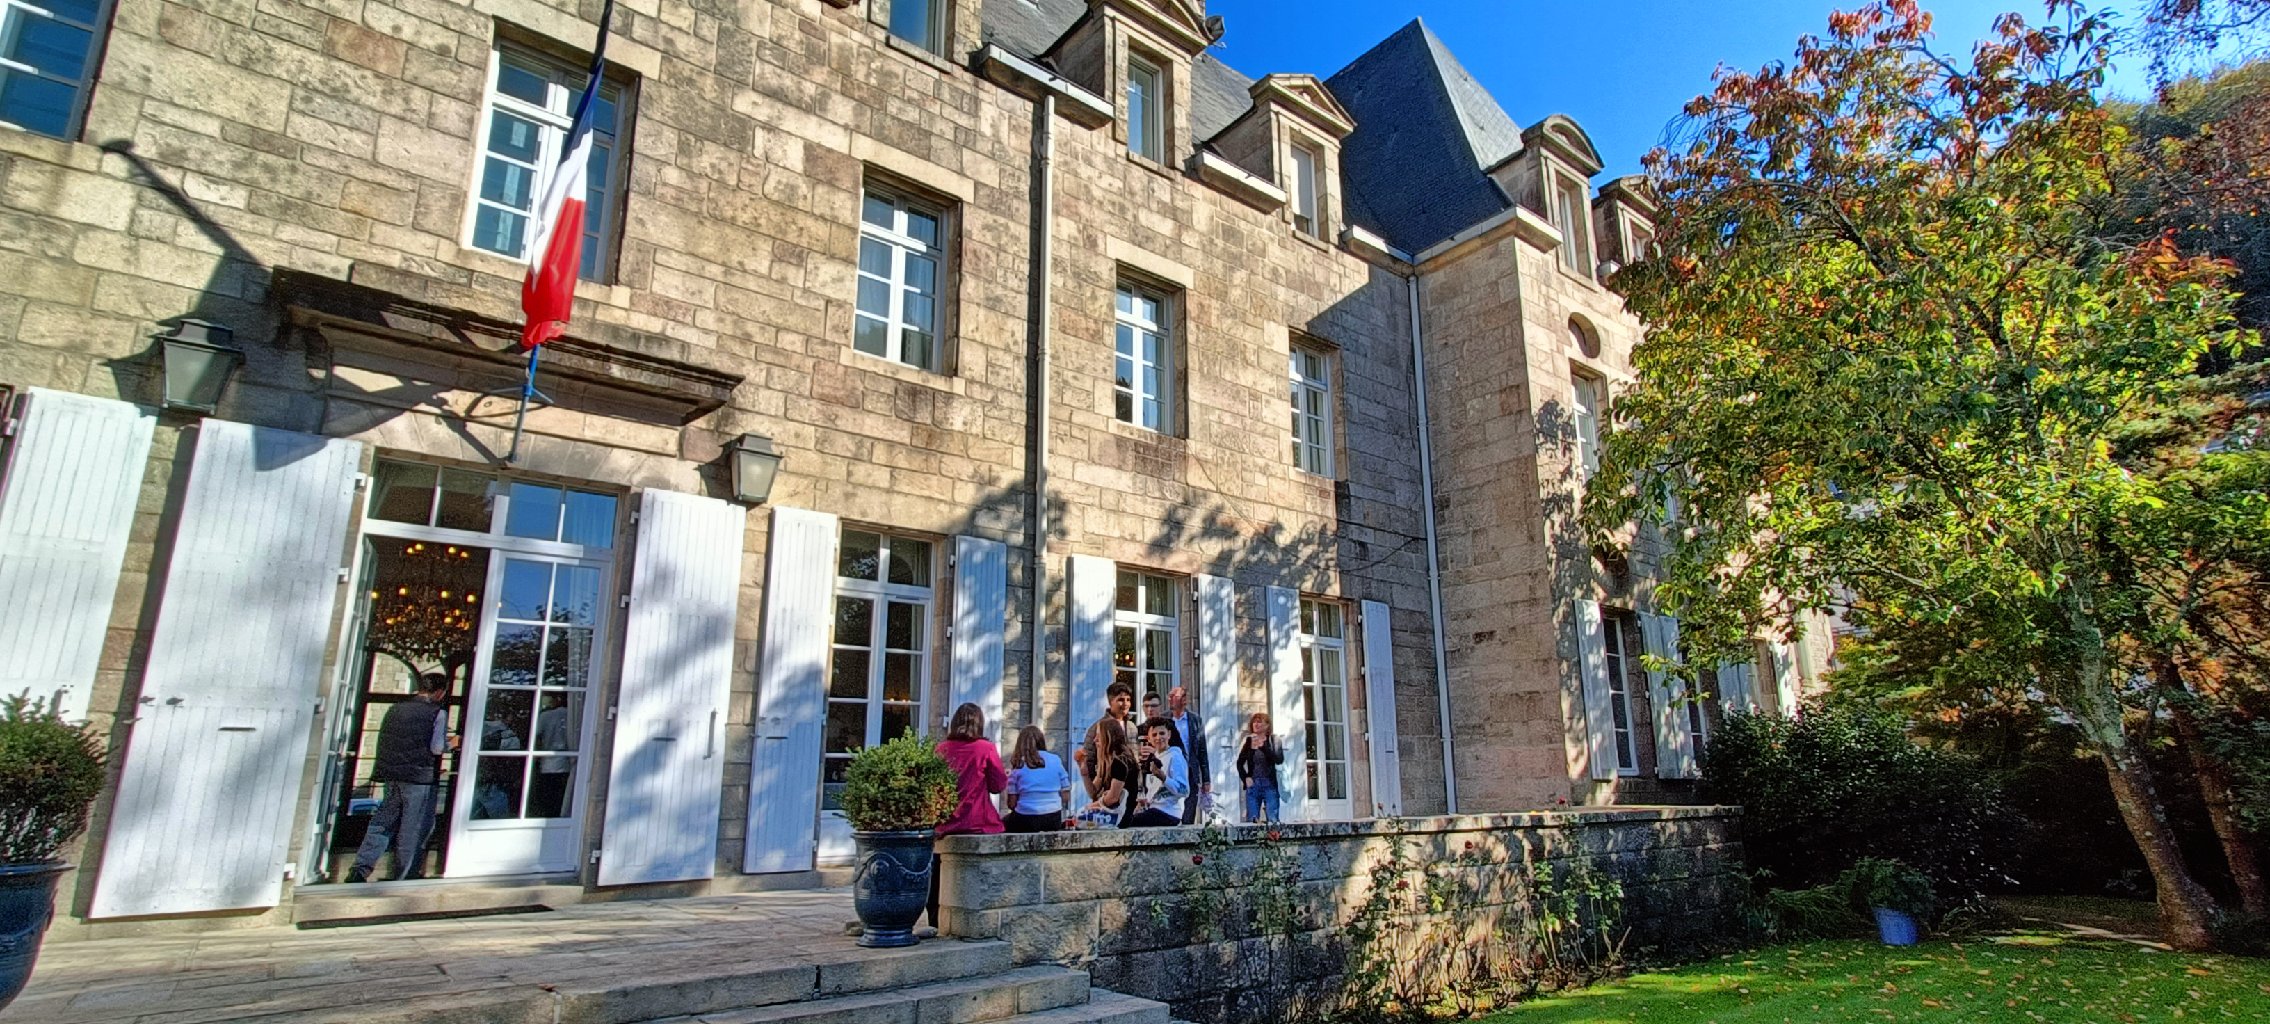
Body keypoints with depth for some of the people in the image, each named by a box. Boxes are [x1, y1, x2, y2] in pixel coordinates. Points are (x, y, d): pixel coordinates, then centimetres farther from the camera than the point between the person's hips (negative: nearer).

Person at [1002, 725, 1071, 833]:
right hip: (1054, 820, 3)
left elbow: (1011, 803, -5)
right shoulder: (1055, 760, 2)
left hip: (1027, 821, -3)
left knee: (1003, 823, 26)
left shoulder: (1018, 765, -3)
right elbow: (1066, 797, 4)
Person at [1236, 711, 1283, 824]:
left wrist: (1263, 747, -19)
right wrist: (1245, 778, -3)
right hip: (1253, 785, 2)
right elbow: (1239, 763, 11)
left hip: (1270, 785, -1)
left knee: (1273, 820, -5)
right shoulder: (1248, 741, 6)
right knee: (1251, 820, 0)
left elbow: (1279, 760, -12)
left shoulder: (1273, 740, 1)